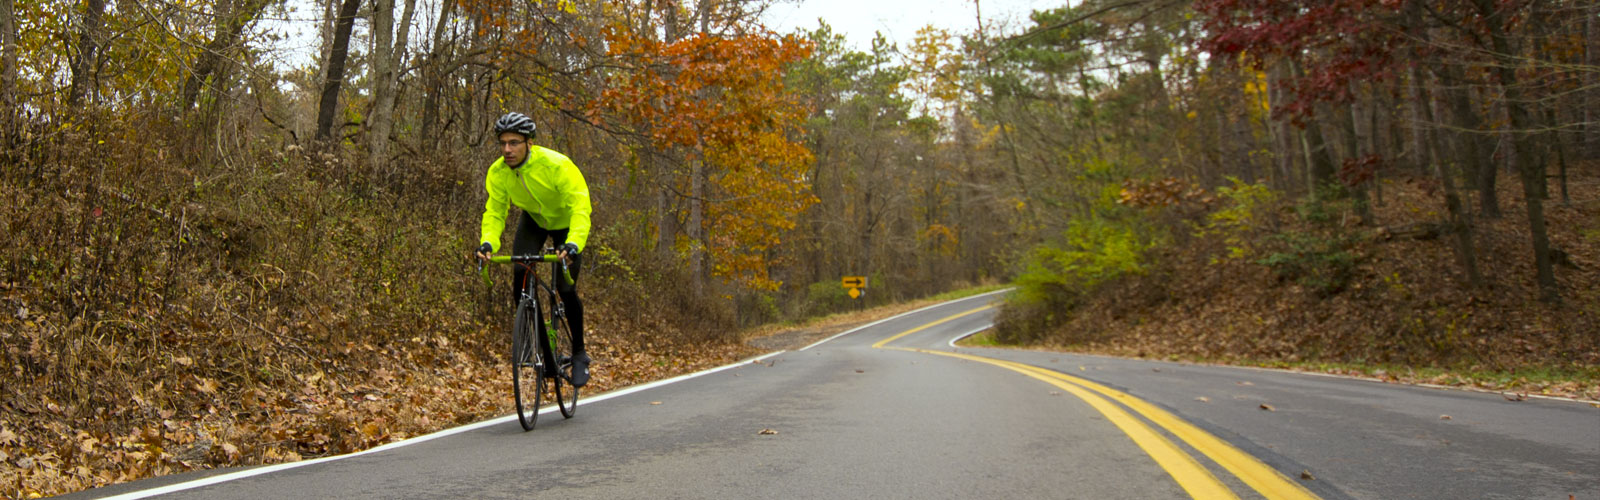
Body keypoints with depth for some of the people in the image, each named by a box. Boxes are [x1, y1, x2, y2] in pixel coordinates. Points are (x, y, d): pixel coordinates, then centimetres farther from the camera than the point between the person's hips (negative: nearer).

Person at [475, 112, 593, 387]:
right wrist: (488, 242, -38)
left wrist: (573, 244, -56)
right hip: (533, 221, 4)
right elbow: (494, 211, -17)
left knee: (566, 289, -13)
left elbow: (580, 207, -41)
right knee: (519, 275, -17)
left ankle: (579, 354, 8)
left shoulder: (556, 165, -36)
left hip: (566, 223, -4)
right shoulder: (497, 173, -21)